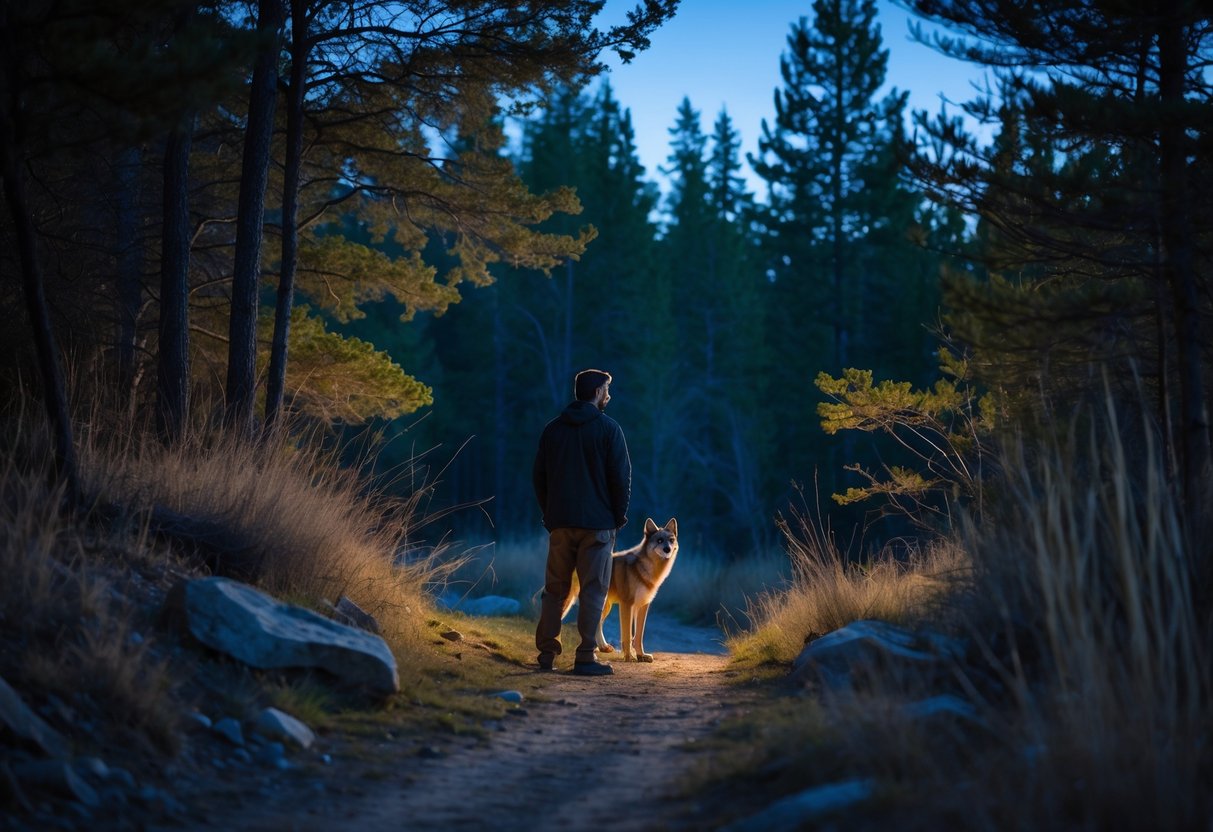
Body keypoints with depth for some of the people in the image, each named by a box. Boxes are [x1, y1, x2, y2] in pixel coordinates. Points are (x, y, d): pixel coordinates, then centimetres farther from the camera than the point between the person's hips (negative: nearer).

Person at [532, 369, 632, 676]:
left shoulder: (553, 429, 9)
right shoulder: (608, 428, -6)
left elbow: (538, 475, 11)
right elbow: (621, 476, -8)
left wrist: (548, 513, 15)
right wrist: (620, 515, 3)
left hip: (560, 523, 5)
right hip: (597, 523, -4)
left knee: (555, 589, 12)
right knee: (593, 590, -1)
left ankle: (547, 651, 10)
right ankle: (586, 657, -4)